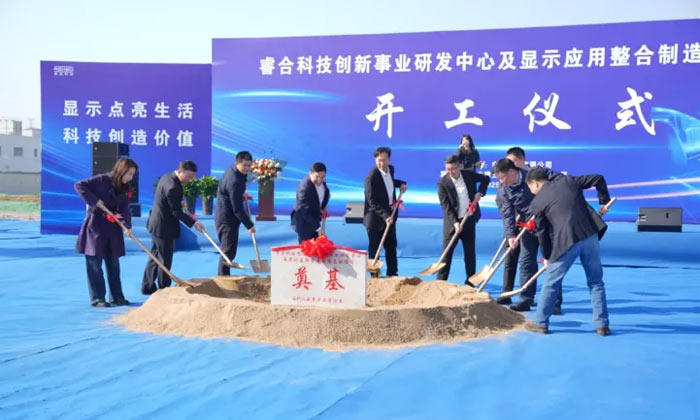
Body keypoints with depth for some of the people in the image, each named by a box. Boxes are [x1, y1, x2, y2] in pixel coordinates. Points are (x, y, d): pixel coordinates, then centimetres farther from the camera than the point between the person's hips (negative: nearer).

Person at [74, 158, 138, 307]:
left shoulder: (125, 189, 6)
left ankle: (116, 297, 19)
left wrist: (128, 225, -17)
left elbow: (125, 209, -1)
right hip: (95, 227, -7)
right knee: (94, 264, 0)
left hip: (113, 229, 7)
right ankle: (97, 299, 6)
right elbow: (79, 185, -17)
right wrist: (94, 201, -23)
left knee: (113, 264, 11)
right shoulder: (102, 180, -14)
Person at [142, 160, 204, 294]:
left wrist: (180, 203, 11)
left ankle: (147, 286, 25)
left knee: (155, 256, 17)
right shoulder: (173, 186, -25)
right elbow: (176, 211, -24)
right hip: (164, 227, -10)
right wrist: (193, 223, -24)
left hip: (157, 223, 10)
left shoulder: (167, 177, 6)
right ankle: (163, 289, 9)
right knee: (165, 259, 0)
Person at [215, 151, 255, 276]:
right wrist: (249, 225, -15)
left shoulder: (231, 168, 4)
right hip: (228, 220, -10)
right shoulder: (234, 181, -26)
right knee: (228, 252, -6)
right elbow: (237, 208, -23)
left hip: (223, 217, 10)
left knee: (228, 251, 16)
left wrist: (242, 195, 8)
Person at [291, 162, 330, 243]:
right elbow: (305, 212, -29)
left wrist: (323, 208, 1)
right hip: (303, 223, -8)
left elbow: (326, 194, 17)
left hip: (314, 219, 8)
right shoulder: (304, 188, -30)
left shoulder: (321, 181, -7)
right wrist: (318, 228, -30)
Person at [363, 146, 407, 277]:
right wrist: (385, 216, -33)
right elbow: (372, 201, -24)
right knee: (374, 249, 2)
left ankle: (392, 273, 27)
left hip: (389, 216, 8)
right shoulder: (371, 177, -22)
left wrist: (400, 183, 7)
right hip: (376, 218, -7)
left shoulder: (390, 169, 1)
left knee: (391, 246, 16)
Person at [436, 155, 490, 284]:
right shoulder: (443, 183, -12)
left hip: (469, 220, 3)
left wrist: (480, 192, -2)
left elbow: (486, 179, 15)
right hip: (452, 222, -3)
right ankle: (441, 281, 3)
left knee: (470, 251, 8)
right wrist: (455, 222, -25)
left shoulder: (469, 175, -3)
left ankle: (470, 281, 17)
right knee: (447, 252, -2)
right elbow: (445, 206, -16)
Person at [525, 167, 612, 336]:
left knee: (551, 283, 13)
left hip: (565, 242, -3)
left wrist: (547, 256, 18)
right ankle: (602, 325, 14)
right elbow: (598, 179, 15)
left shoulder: (536, 203, 4)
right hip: (590, 235, 3)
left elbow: (542, 233, 6)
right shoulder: (567, 181, 14)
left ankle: (541, 323, 20)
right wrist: (603, 202, 26)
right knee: (596, 282, 14)